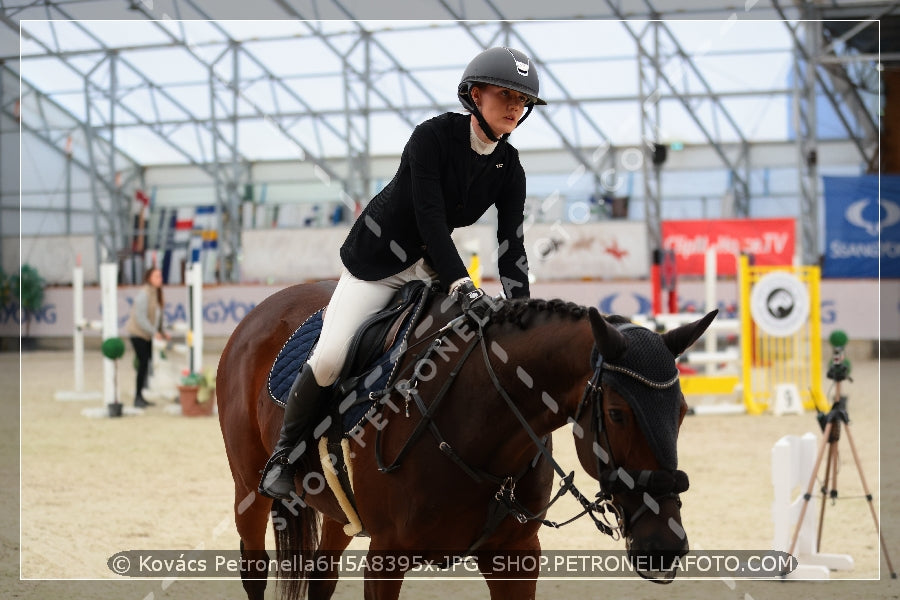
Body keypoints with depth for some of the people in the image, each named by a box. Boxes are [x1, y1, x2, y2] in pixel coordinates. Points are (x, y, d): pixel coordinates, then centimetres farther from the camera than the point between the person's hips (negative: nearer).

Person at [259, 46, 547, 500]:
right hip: (376, 260, -6)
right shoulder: (434, 136, -22)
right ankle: (284, 454, 1)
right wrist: (462, 285, -39)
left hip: (435, 265, 6)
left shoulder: (509, 169, -6)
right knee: (329, 359, -18)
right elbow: (429, 217, -30)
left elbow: (511, 247, -9)